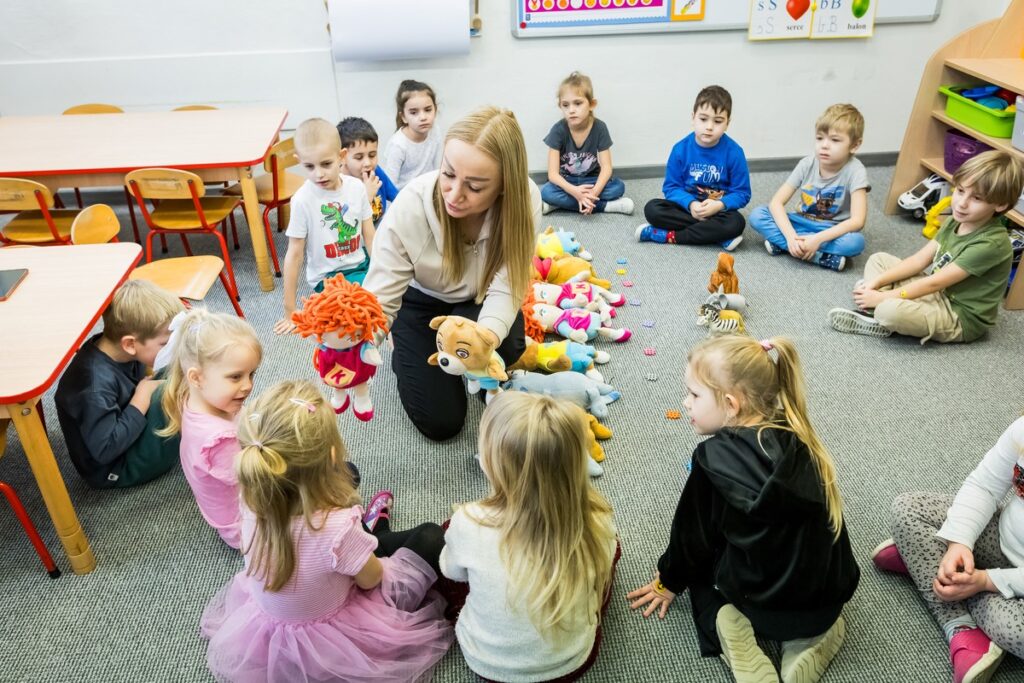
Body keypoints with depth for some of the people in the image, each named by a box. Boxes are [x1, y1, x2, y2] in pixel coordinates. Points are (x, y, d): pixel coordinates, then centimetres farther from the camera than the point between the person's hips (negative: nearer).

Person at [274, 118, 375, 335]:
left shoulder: (357, 187, -6)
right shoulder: (303, 200, -17)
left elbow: (369, 236, 1)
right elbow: (294, 254, -12)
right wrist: (290, 311, -9)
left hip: (361, 264, 5)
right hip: (328, 277, -5)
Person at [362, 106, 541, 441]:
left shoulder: (524, 198, -31)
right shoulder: (409, 207, -35)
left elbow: (505, 288, -28)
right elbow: (379, 298, -32)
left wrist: (488, 335, -49)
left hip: (480, 300, 2)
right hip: (420, 301, -1)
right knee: (441, 422, -3)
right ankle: (408, 355, 26)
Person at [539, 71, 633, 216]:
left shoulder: (599, 128, -14)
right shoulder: (558, 130, -17)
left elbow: (606, 167, -16)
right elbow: (553, 173, -22)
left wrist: (594, 192, -35)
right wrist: (574, 191, -39)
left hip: (590, 180, 1)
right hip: (566, 182, 0)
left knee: (618, 187, -25)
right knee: (546, 192, -33)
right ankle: (606, 205, -26)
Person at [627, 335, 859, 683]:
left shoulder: (714, 457, -19)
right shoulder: (797, 437, -4)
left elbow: (693, 534, -5)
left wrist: (668, 582, 14)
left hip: (762, 600, -3)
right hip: (830, 592, 4)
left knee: (700, 566, 27)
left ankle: (724, 619, -3)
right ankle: (811, 633, 12)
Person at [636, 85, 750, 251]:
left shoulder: (734, 152, -11)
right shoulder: (681, 149, -7)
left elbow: (742, 193, -6)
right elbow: (671, 186, -3)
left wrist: (719, 205, -26)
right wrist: (691, 204, -23)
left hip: (718, 210, -1)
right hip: (688, 207, 1)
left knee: (735, 223, -34)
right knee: (652, 208, -24)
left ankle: (669, 236, -24)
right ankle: (718, 235, -25)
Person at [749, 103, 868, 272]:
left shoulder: (855, 170, -19)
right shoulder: (808, 164, -11)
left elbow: (857, 221, -26)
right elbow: (776, 202, -15)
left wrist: (818, 239, -36)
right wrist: (791, 236, -31)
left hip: (833, 230, -3)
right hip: (803, 222, 3)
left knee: (856, 241, -37)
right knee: (757, 215, -21)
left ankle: (781, 244, -28)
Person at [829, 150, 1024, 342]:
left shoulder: (990, 243, -25)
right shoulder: (956, 220, 1)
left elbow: (934, 283, -24)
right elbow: (920, 260, 2)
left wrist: (883, 297, -22)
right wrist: (876, 281, -9)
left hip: (961, 317, -9)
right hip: (939, 293, 9)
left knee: (889, 310, -37)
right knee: (878, 259, 7)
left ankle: (877, 316, -3)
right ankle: (874, 309, -15)